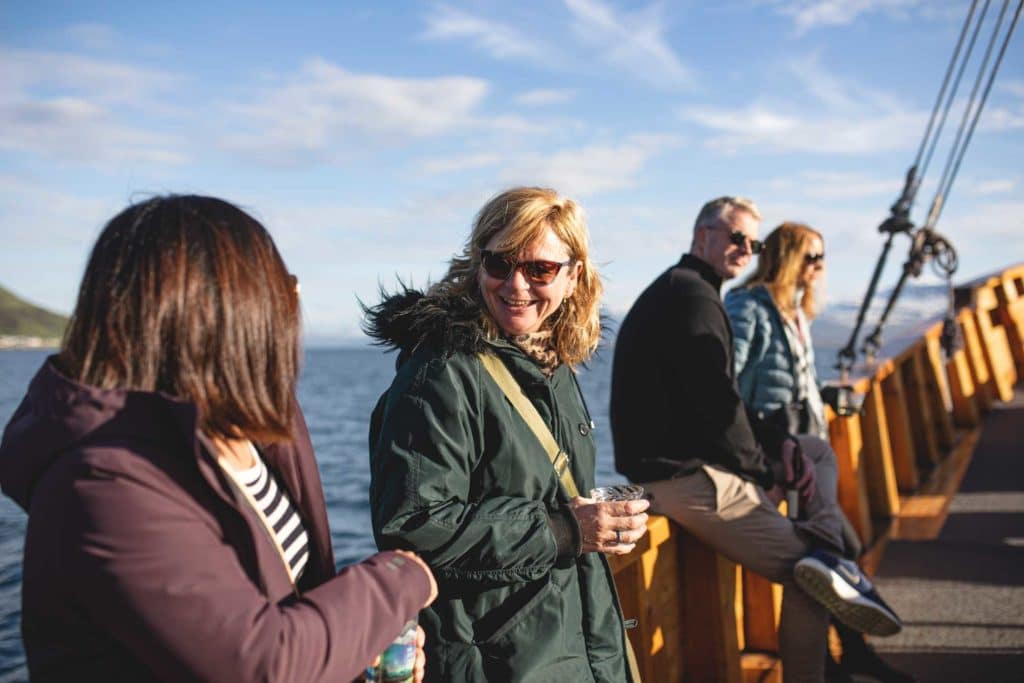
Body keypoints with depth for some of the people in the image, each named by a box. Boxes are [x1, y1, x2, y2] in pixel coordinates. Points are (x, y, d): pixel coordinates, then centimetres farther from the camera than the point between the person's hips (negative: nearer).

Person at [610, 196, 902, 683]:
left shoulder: (675, 292, 19)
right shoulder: (693, 294, -14)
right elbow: (715, 405, -21)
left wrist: (778, 443, 6)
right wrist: (764, 469, -5)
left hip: (685, 460, 11)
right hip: (688, 478, -11)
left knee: (816, 452, 17)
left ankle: (823, 553, -3)